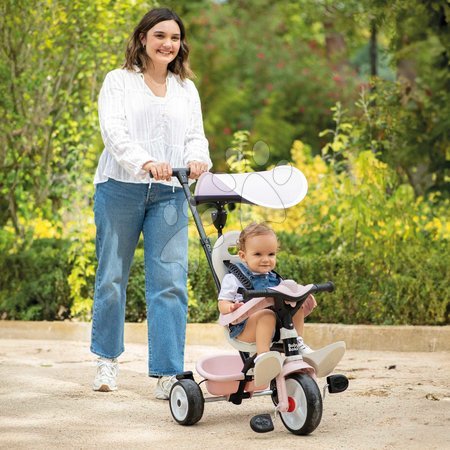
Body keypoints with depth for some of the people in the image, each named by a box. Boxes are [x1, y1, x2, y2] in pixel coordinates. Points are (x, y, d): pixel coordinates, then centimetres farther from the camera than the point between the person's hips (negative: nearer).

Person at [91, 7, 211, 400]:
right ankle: (107, 359, 24)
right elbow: (113, 130, -9)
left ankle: (168, 375, -7)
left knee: (171, 282, -7)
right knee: (112, 276, 5)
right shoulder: (119, 81, 5)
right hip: (120, 189, -2)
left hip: (169, 194, 2)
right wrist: (144, 161, -27)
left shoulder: (186, 89, 16)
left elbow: (195, 134, 9)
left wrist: (197, 158, -15)